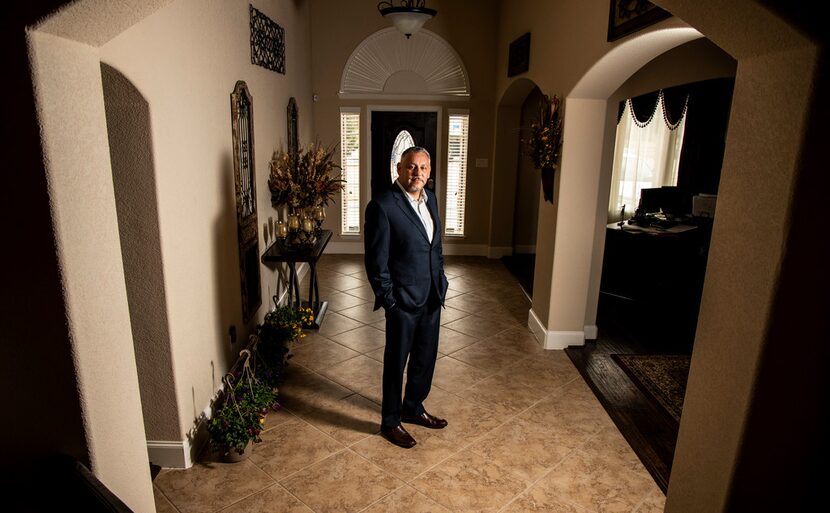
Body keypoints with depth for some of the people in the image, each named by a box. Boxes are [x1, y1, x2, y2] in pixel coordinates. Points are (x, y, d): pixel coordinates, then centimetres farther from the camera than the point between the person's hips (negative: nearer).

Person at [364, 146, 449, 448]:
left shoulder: (430, 199, 7)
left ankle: (413, 408, 41)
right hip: (403, 300, -7)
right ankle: (390, 422, 29)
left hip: (432, 297, 7)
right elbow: (376, 260, -16)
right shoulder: (382, 205, -17)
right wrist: (389, 300, -15)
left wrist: (440, 283, 12)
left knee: (425, 357, 19)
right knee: (396, 362, 9)